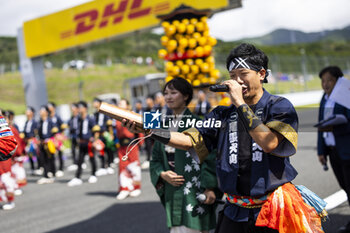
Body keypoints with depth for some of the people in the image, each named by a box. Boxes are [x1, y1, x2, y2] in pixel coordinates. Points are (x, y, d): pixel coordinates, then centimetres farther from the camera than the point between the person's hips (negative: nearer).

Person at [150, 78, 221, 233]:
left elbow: (209, 156, -10)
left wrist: (209, 187, -16)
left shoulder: (196, 122, -6)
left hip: (194, 191, -6)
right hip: (172, 192, 6)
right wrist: (162, 174, -3)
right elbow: (156, 158, 16)